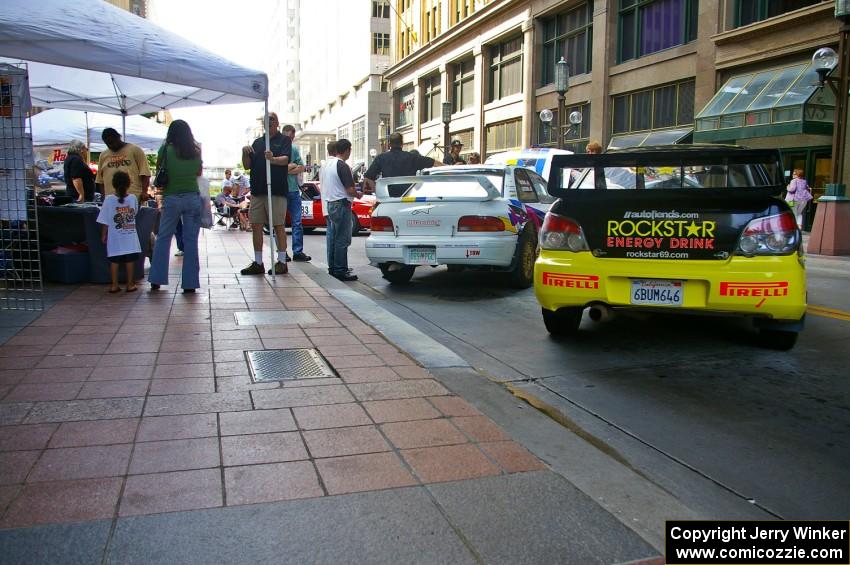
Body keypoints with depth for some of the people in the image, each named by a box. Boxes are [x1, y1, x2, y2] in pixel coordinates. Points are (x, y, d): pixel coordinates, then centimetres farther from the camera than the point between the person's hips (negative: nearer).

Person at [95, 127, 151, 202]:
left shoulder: (135, 150, 4)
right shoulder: (103, 155, 17)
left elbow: (145, 173, -2)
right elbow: (100, 180, 18)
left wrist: (144, 192, -12)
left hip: (134, 197, -4)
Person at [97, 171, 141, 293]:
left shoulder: (109, 199, -10)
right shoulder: (133, 198, -6)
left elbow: (104, 222, -7)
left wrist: (103, 235, 3)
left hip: (114, 238, -1)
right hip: (130, 237, 1)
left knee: (114, 260, 7)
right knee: (130, 259, 7)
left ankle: (114, 285, 9)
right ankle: (130, 284, 12)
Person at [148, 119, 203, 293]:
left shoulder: (166, 150, -6)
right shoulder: (196, 151, 2)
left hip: (171, 198, -1)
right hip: (192, 197, 2)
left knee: (163, 238, 10)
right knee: (191, 240, 4)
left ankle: (156, 279, 11)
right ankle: (190, 283, 4)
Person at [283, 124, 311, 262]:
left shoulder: (294, 149, 13)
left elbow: (301, 168, 6)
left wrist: (287, 169, -9)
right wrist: (292, 166, -9)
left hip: (293, 189, 5)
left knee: (297, 222, 3)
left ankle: (298, 252, 7)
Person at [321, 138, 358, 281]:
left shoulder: (327, 164, 11)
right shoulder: (343, 166, -16)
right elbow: (350, 190, -20)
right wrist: (358, 195, 0)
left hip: (329, 203, 9)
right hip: (341, 204, -9)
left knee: (332, 237, 15)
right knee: (342, 239, -5)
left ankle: (332, 267, 22)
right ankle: (340, 271, -4)